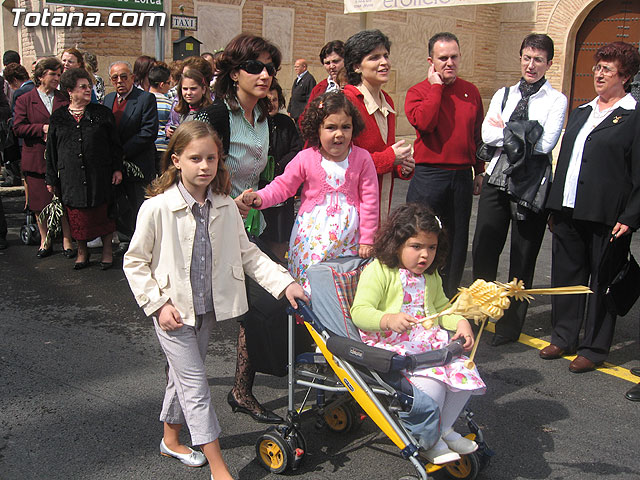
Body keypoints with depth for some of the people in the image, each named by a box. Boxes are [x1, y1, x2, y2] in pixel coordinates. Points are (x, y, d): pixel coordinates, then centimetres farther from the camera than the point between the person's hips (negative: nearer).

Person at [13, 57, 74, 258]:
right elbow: (18, 128, -3)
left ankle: (67, 241, 12)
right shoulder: (24, 100, 5)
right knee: (40, 203, 6)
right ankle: (45, 241, 20)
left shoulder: (64, 100, 10)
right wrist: (43, 128, -14)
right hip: (36, 160, 0)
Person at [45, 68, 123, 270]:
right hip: (70, 176, 1)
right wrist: (51, 179, 8)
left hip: (99, 175, -1)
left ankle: (107, 249, 20)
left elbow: (115, 144, 6)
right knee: (77, 216, 7)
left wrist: (117, 168, -2)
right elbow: (51, 151, 9)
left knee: (103, 213, 3)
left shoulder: (102, 113, 4)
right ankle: (82, 251, 24)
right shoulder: (58, 117, 7)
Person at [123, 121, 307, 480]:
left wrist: (284, 283, -7)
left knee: (185, 377, 20)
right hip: (173, 312, -5)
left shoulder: (226, 207, -4)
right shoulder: (157, 209, -16)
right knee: (196, 385, -2)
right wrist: (158, 304, -14)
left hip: (207, 309, 5)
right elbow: (135, 262, -7)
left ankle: (171, 439, 43)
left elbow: (247, 254, 3)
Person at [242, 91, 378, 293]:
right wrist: (260, 197, -19)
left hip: (349, 234, 1)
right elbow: (283, 186, 2)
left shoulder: (362, 158, -4)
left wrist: (367, 239, 1)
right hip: (312, 231, 0)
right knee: (308, 280, 0)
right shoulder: (306, 159, -5)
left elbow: (369, 200, 0)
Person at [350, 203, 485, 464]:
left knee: (465, 373, -10)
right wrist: (389, 319, -35)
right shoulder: (378, 271, -10)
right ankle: (427, 441, 2)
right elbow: (359, 312, -16)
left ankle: (445, 429, 15)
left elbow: (441, 307, 24)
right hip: (392, 344, -7)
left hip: (431, 340, 8)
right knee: (431, 384, -27)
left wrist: (461, 323, 3)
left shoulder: (431, 276, 15)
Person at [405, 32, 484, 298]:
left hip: (462, 177, 4)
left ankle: (449, 298, 26)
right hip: (428, 176, -4)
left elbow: (478, 134, 17)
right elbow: (424, 122, -22)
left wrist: (480, 171, 17)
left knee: (457, 242, 11)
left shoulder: (471, 92, 10)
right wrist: (436, 86, -13)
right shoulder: (418, 91, -2)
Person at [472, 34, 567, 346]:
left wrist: (506, 130, -6)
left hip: (532, 184, -3)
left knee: (522, 257, 5)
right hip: (497, 179, 3)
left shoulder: (556, 100, 1)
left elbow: (546, 144, -13)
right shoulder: (503, 94, 12)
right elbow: (487, 134, -2)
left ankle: (510, 324, 18)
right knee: (483, 249, 4)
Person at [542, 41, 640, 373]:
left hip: (606, 216, -6)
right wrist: (554, 206, 13)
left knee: (602, 283, 5)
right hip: (568, 210, 6)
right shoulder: (580, 112, 16)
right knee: (566, 275, 13)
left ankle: (593, 348, 17)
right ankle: (564, 337, 28)